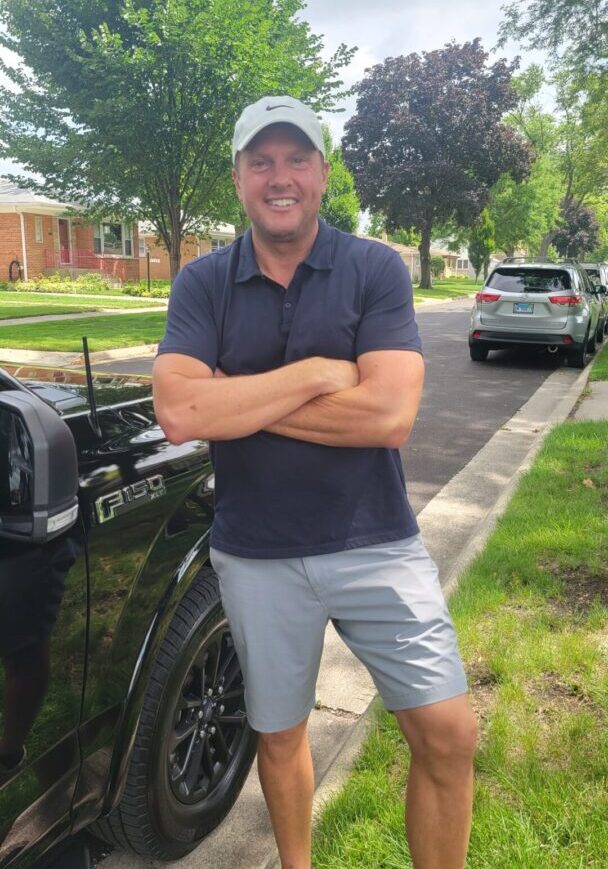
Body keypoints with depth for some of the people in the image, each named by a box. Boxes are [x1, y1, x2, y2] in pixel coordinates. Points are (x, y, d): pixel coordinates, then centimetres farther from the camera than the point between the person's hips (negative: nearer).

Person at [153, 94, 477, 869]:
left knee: (448, 734, 2)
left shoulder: (375, 268, -6)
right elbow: (177, 413, -18)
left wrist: (234, 398, -16)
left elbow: (389, 415, -19)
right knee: (278, 735, 20)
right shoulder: (202, 284, -2)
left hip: (375, 545, -1)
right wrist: (318, 374, -19)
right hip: (256, 558, 2)